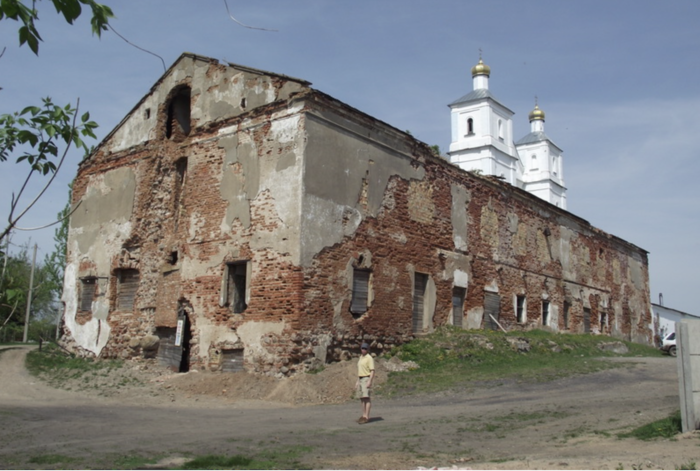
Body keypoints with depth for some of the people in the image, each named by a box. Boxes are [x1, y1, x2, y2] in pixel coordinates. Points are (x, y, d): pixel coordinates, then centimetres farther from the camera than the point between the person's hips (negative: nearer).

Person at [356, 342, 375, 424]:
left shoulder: (369, 358, -11)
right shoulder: (361, 358, 16)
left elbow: (372, 371, -16)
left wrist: (369, 382, -24)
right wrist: (357, 382, 17)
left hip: (366, 379, -9)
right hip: (360, 379, 9)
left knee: (366, 398, -13)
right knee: (362, 398, 7)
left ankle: (366, 417, -15)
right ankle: (364, 416, 11)